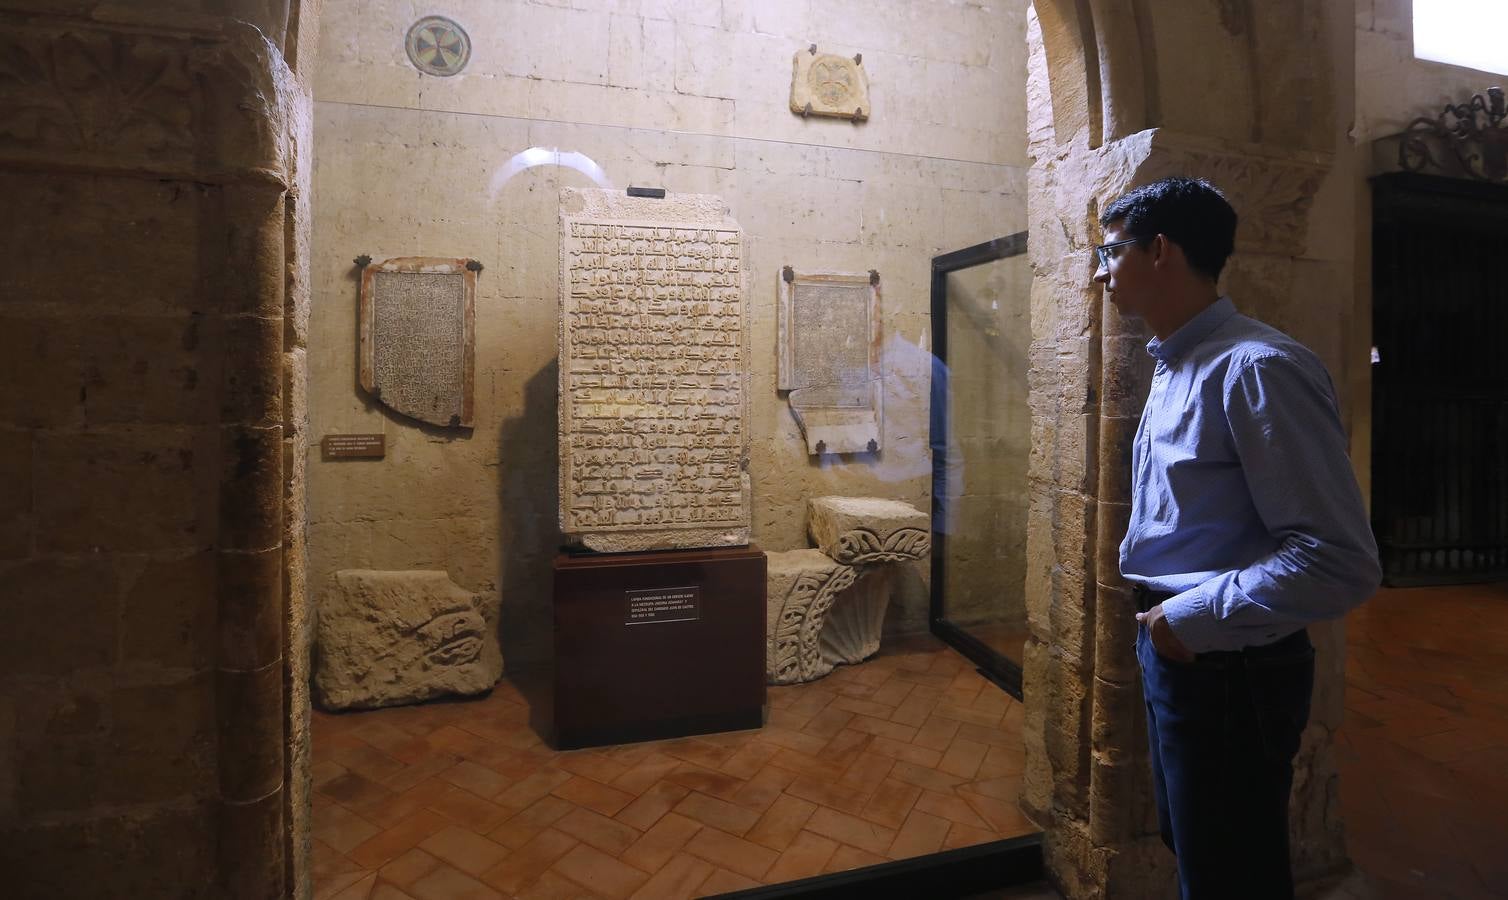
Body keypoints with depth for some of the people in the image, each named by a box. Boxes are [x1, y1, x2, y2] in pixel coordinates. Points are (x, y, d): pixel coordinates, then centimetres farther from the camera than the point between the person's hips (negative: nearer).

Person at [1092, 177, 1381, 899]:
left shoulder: (1255, 367, -22)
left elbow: (1341, 560, -26)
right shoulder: (1177, 367, 9)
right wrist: (1163, 621, 9)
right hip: (1175, 650, 9)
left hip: (1228, 668, -9)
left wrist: (1191, 619, -21)